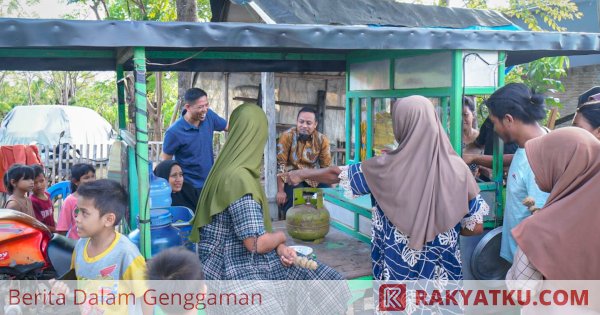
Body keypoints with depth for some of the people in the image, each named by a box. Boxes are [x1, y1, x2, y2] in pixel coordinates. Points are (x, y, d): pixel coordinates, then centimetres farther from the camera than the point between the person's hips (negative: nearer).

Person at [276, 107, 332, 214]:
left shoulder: (322, 139, -4)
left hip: (313, 177, 4)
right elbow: (280, 164, -14)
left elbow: (326, 167, 3)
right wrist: (280, 191, -17)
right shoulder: (287, 136, -14)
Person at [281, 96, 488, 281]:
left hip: (397, 269, -1)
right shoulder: (457, 168, -10)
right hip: (442, 271, 1)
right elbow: (476, 226, -4)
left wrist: (302, 174, 20)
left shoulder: (387, 169, -11)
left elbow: (337, 174, 3)